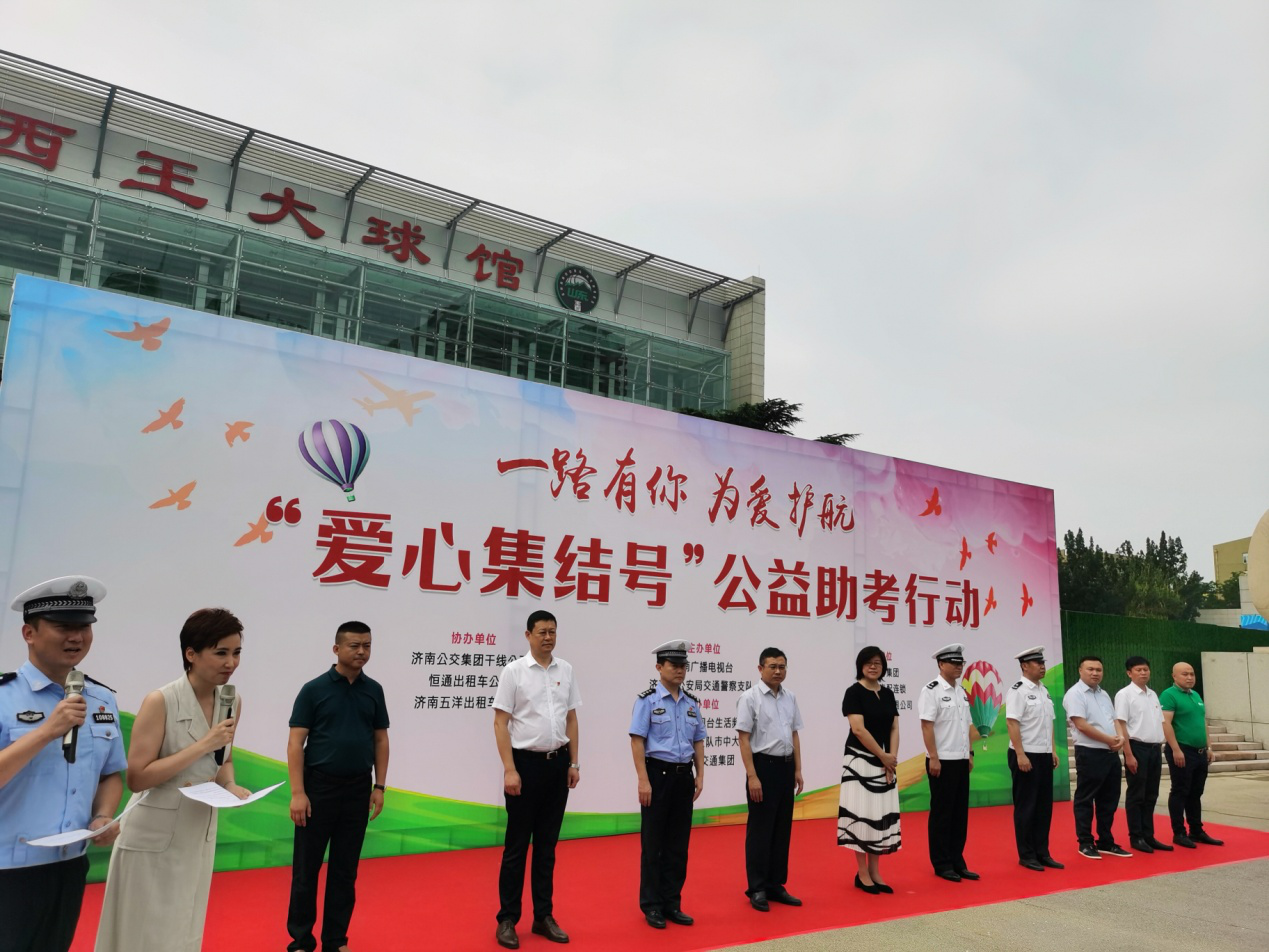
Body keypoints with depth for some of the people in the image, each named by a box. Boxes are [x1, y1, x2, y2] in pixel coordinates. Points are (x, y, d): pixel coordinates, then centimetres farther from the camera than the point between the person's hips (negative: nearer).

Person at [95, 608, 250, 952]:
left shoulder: (233, 702, 0)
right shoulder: (160, 702, -18)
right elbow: (137, 778, -21)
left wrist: (230, 786, -7)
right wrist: (204, 744, -25)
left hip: (200, 835, 6)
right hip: (153, 837, -6)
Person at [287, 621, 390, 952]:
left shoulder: (373, 690, 5)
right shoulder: (314, 689, -6)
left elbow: (380, 739, 9)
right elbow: (296, 743, -7)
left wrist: (379, 786, 3)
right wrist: (297, 792, -13)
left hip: (358, 789, 3)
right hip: (318, 787, -3)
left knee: (345, 868, 11)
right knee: (306, 867, 5)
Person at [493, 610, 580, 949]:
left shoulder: (566, 670, 6)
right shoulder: (514, 671, -8)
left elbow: (571, 719, 11)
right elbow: (500, 723, -10)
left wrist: (574, 762, 7)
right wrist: (510, 769, -16)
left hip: (557, 764, 5)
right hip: (526, 763, -4)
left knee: (547, 845, 12)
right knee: (517, 846, 3)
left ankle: (544, 916, 22)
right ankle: (507, 919, 15)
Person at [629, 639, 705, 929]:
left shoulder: (691, 703, 9)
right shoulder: (647, 700, -8)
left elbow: (698, 741, 13)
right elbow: (637, 741, -12)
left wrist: (699, 775, 5)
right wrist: (643, 780, -16)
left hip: (684, 775, 5)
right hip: (658, 774, -5)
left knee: (679, 844, 11)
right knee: (653, 843, 5)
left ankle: (672, 903, 23)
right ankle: (651, 906, 18)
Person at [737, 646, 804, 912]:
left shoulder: (790, 698, 8)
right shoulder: (750, 698, -11)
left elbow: (794, 736, 14)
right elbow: (744, 739, -13)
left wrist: (798, 770, 10)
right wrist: (752, 776, -18)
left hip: (786, 766, 7)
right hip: (763, 766, -6)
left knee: (782, 830, 12)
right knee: (760, 830, 1)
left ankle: (776, 885, 23)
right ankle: (757, 889, 12)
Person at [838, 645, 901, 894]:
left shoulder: (888, 694, 10)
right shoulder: (854, 692, -9)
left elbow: (894, 729, 7)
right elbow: (858, 729, -15)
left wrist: (891, 759, -6)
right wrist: (884, 756, -12)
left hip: (885, 764, 6)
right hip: (860, 761, -6)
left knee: (882, 816, 7)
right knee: (862, 815, -4)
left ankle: (875, 873, 15)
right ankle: (862, 874, 5)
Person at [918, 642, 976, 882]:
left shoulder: (961, 691, 12)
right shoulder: (932, 690, -12)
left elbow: (967, 725, 17)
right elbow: (926, 725, -16)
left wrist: (970, 754, 13)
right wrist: (933, 757, -19)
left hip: (961, 761, 8)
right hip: (942, 762, -7)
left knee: (960, 813, 11)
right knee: (942, 813, 1)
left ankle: (957, 862, 21)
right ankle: (941, 865, 11)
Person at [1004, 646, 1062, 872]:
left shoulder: (1044, 690, 12)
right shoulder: (1018, 691, -13)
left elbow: (1049, 723, 19)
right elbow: (1012, 723, -18)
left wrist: (1053, 750, 13)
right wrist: (1021, 755, -22)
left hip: (1045, 755, 8)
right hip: (1026, 756, -8)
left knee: (1045, 806, 12)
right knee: (1026, 807, 2)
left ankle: (1042, 853, 23)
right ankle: (1026, 855, 12)